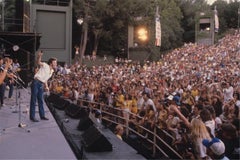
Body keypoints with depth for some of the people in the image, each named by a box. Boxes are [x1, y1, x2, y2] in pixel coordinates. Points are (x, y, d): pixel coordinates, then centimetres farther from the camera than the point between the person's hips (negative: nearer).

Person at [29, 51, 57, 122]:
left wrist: (46, 86, 13)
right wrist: (39, 56, -41)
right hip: (36, 83, -8)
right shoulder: (45, 66, -6)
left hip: (41, 85, 8)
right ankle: (32, 116, 3)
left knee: (41, 101, 13)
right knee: (33, 100, -2)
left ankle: (42, 115, 22)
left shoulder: (51, 71, 16)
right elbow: (38, 62, -22)